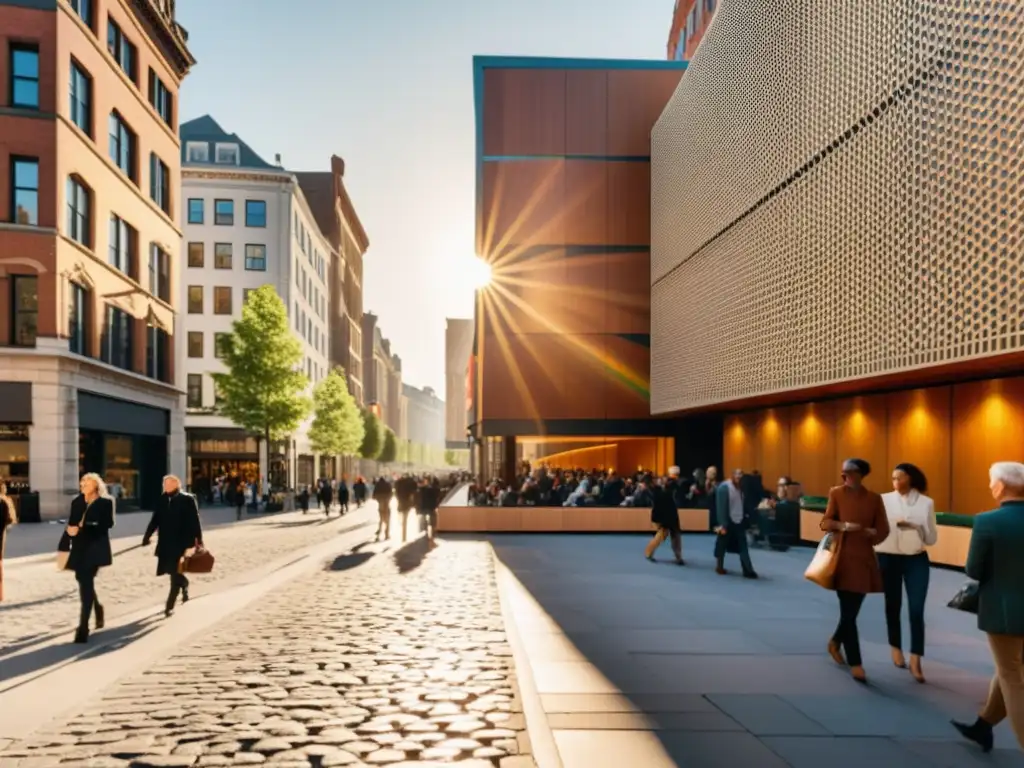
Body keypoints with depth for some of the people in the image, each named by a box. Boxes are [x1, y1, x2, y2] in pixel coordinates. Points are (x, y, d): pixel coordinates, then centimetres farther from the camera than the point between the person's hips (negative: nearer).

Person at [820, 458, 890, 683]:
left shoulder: (874, 498, 4)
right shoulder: (836, 493, 0)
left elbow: (883, 530, 6)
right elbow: (825, 522, -1)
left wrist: (870, 533, -14)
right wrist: (843, 525, -19)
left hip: (865, 559, 3)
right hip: (843, 558, -3)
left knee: (852, 610, 13)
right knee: (848, 611, -5)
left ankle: (835, 643, 39)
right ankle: (855, 664, 3)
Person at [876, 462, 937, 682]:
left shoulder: (926, 503, -1)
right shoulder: (884, 500, -4)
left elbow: (932, 538, -1)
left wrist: (914, 527, -17)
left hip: (916, 560, 0)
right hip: (889, 559, 0)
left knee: (916, 610, -5)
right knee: (893, 606, 13)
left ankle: (915, 661, 1)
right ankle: (896, 649, 34)